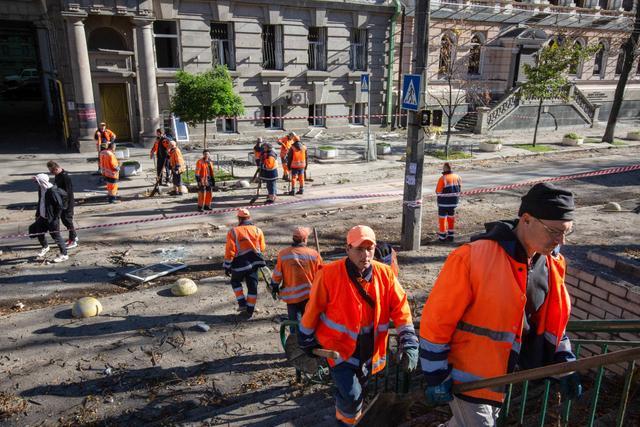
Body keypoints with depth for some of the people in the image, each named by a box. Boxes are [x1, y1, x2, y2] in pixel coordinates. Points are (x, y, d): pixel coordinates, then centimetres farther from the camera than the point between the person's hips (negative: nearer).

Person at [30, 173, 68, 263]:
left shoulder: (52, 191, -23)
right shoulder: (41, 189, 4)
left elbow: (60, 205, -22)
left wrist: (55, 218, -18)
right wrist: (37, 213, 17)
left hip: (52, 219, -9)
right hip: (43, 217, 9)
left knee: (56, 236, 0)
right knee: (38, 232, 19)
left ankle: (64, 255, 13)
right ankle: (45, 247, 46)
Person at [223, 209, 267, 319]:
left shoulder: (233, 232, -6)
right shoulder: (257, 230, 1)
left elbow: (230, 251, -8)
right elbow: (262, 248, 8)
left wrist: (227, 266, 0)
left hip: (240, 263, -2)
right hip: (254, 263, 2)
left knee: (235, 281, 23)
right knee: (252, 286, 11)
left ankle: (242, 304, 14)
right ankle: (249, 310, 18)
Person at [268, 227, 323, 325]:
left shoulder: (283, 254, -7)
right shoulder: (314, 254, -7)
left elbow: (277, 275, -1)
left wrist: (274, 288, 15)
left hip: (291, 295, 0)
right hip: (310, 294, 0)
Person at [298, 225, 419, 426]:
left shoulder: (385, 274, -11)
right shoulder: (329, 274, -21)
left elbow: (401, 308, -8)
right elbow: (313, 310, -10)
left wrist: (409, 344, -17)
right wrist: (307, 342, 1)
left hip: (369, 351, 4)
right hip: (339, 348, -4)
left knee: (357, 394, 21)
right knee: (351, 396, -15)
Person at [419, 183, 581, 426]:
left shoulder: (552, 265, -3)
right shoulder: (472, 258, -25)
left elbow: (552, 321, 12)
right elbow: (436, 321, -19)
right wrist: (436, 377, -15)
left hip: (504, 376, 7)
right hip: (468, 376, -6)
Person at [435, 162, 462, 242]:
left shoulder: (443, 178, -18)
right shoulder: (457, 177, 1)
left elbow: (438, 191, -14)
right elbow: (460, 189, 7)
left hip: (444, 202, -5)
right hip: (454, 202, 5)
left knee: (442, 218, 6)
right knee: (451, 217, 17)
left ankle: (442, 236, 10)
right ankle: (450, 235, 24)